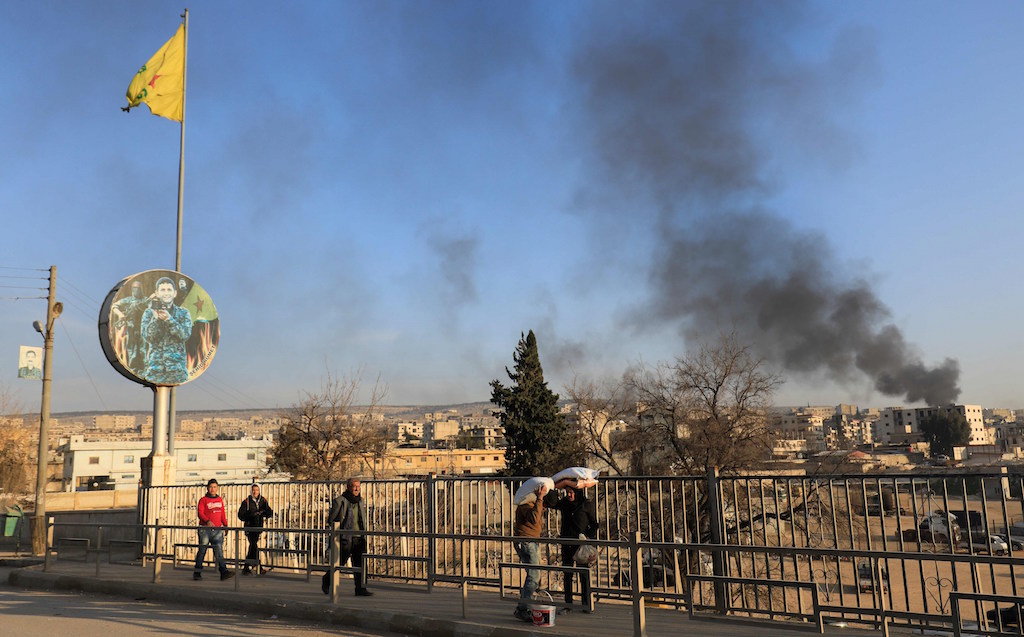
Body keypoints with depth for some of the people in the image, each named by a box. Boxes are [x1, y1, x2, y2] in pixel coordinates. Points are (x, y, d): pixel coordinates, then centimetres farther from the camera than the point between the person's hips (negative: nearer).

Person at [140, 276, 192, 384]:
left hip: (178, 367, 0)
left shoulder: (183, 313, 7)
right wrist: (155, 318, -17)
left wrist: (169, 319, -19)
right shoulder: (149, 313, 8)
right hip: (155, 365, 1)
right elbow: (147, 338, -4)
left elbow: (185, 335, -8)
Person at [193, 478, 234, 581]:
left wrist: (226, 525, 11)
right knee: (202, 550, 2)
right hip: (205, 529, -3)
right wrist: (208, 521, -26)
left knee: (219, 550, -4)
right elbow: (200, 513, -10)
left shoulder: (220, 500, 16)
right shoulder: (203, 500, 1)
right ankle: (197, 572, 15)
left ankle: (224, 572, -12)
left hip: (217, 529, 3)